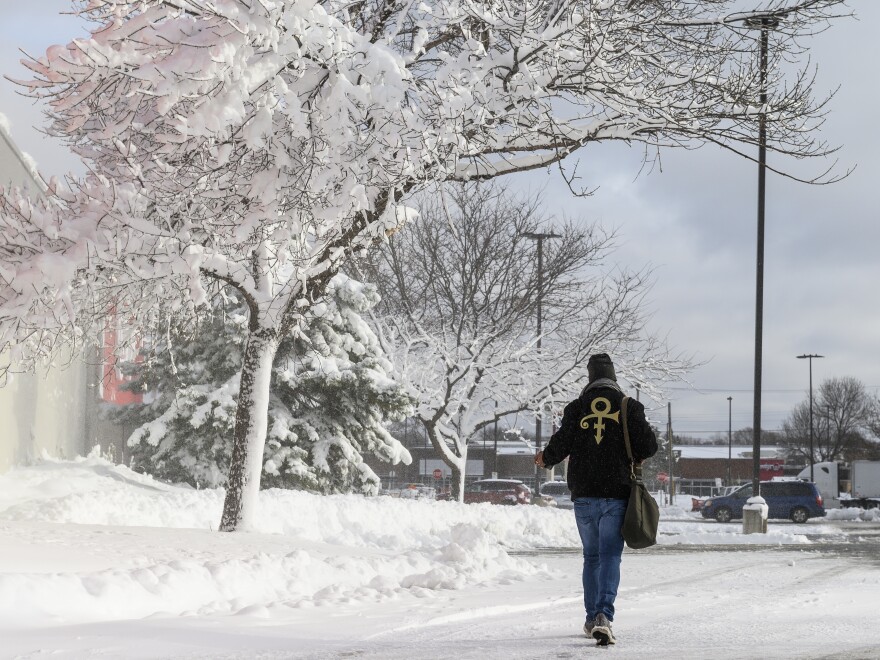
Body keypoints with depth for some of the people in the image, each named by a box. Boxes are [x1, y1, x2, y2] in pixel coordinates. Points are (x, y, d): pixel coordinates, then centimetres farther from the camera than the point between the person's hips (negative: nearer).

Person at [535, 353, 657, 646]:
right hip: (617, 495, -2)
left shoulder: (576, 408, 1)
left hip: (584, 495, 2)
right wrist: (636, 457, 17)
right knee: (610, 556, -4)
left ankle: (592, 619, 19)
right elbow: (648, 446, -5)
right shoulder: (629, 407, -1)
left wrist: (545, 459, 19)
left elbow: (560, 445, -3)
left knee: (591, 556, 16)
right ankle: (604, 615, -23)